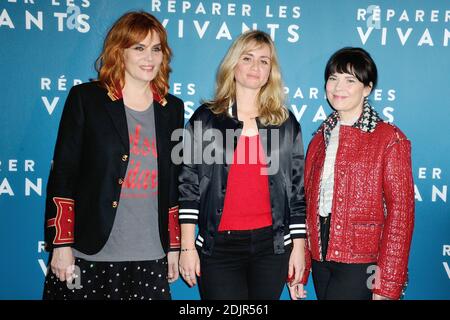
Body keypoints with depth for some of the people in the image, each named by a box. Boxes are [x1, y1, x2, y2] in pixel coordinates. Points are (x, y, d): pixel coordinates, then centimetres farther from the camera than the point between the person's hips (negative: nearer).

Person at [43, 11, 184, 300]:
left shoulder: (172, 108, 10)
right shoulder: (86, 98, 0)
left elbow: (174, 184, 13)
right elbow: (62, 175, -2)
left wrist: (174, 247, 11)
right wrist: (61, 246, -7)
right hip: (89, 257, -2)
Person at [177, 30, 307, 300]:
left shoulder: (287, 123, 6)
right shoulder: (205, 118, 2)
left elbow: (297, 188, 7)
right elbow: (189, 185, 0)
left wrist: (299, 246, 4)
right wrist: (187, 246, -4)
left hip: (272, 244, 2)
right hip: (218, 245, -1)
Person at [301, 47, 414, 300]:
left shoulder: (390, 139, -6)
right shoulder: (321, 138, 11)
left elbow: (401, 210, -10)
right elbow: (308, 201, 10)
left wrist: (388, 284, -14)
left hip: (360, 261, -5)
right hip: (321, 257, 6)